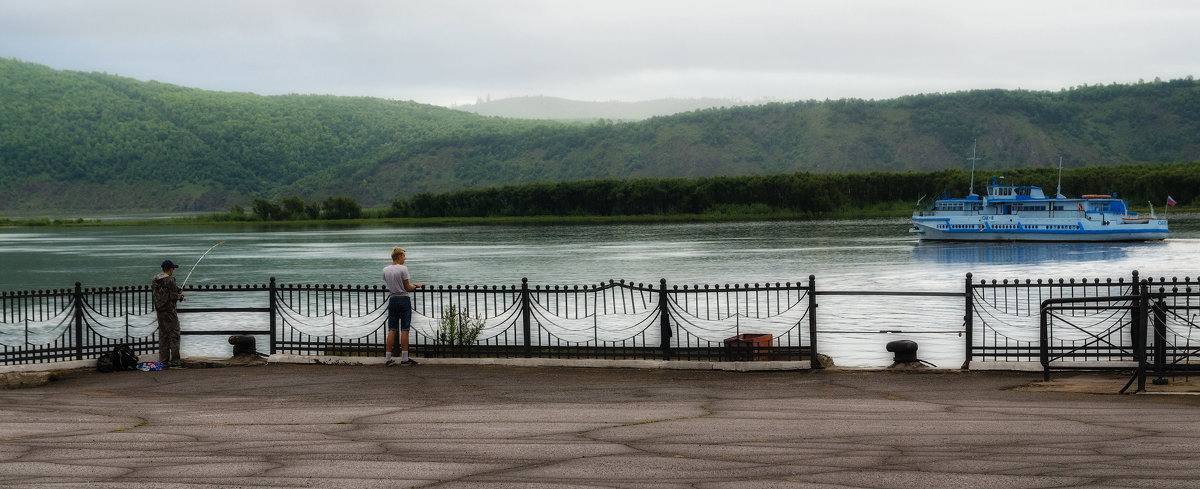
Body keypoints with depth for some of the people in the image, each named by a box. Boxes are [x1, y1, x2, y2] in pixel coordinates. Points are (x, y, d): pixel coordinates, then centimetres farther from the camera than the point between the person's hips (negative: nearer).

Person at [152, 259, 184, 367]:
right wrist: (180, 296, 5)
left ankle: (163, 359, 16)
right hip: (169, 310, -8)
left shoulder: (155, 280, 7)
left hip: (159, 310, 8)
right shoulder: (170, 280, -16)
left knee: (163, 335, 13)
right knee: (174, 334, -1)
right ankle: (175, 360, -3)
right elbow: (174, 297, -18)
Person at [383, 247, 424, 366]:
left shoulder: (385, 270, 4)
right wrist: (417, 286, 9)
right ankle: (404, 359, 2)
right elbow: (407, 288, -8)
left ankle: (388, 359, 6)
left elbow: (388, 284, 13)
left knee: (392, 330, 7)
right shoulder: (403, 269, -12)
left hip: (392, 300, 5)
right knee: (404, 330, 0)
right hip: (404, 300, -5)